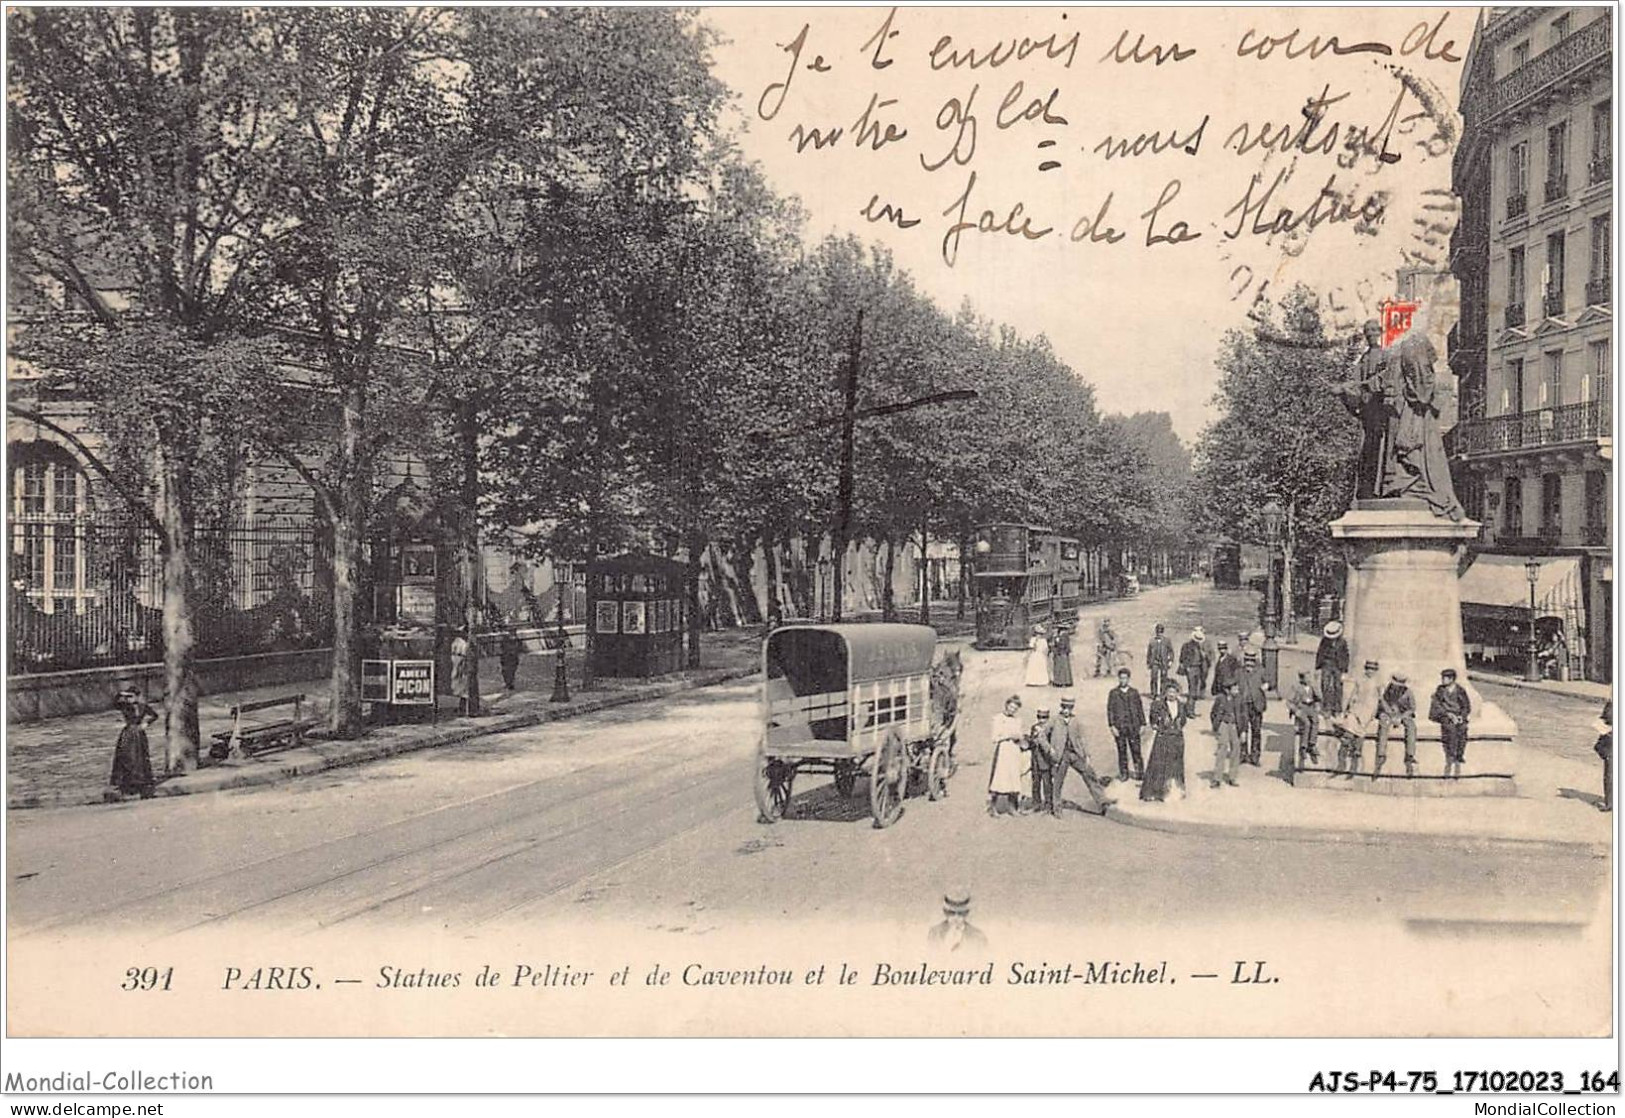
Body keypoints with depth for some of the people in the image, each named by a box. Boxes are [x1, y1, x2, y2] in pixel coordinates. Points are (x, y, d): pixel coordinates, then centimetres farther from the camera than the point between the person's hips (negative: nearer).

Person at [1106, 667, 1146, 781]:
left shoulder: (1134, 692, 8)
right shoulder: (1113, 693, 3)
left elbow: (1140, 708, 11)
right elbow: (1110, 710, 1)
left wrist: (1142, 724, 6)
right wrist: (1112, 726, -7)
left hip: (1133, 727, 1)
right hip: (1119, 727, -1)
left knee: (1136, 750, 0)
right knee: (1122, 751, 3)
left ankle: (1139, 772, 8)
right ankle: (1123, 774, 11)